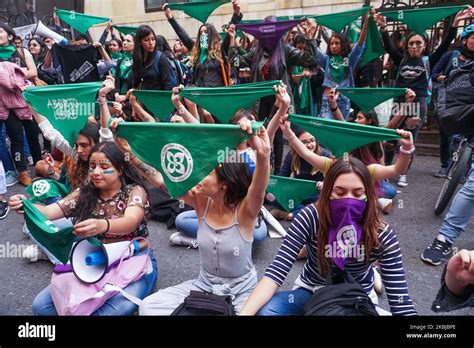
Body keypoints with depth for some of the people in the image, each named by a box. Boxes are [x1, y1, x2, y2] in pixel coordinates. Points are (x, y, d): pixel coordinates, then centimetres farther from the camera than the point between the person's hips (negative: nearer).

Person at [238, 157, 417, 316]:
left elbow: (400, 300, -22)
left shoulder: (382, 235, -21)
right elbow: (276, 272, -28)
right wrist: (245, 312, -42)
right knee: (265, 310, -27)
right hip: (311, 291, 0)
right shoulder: (310, 218, -24)